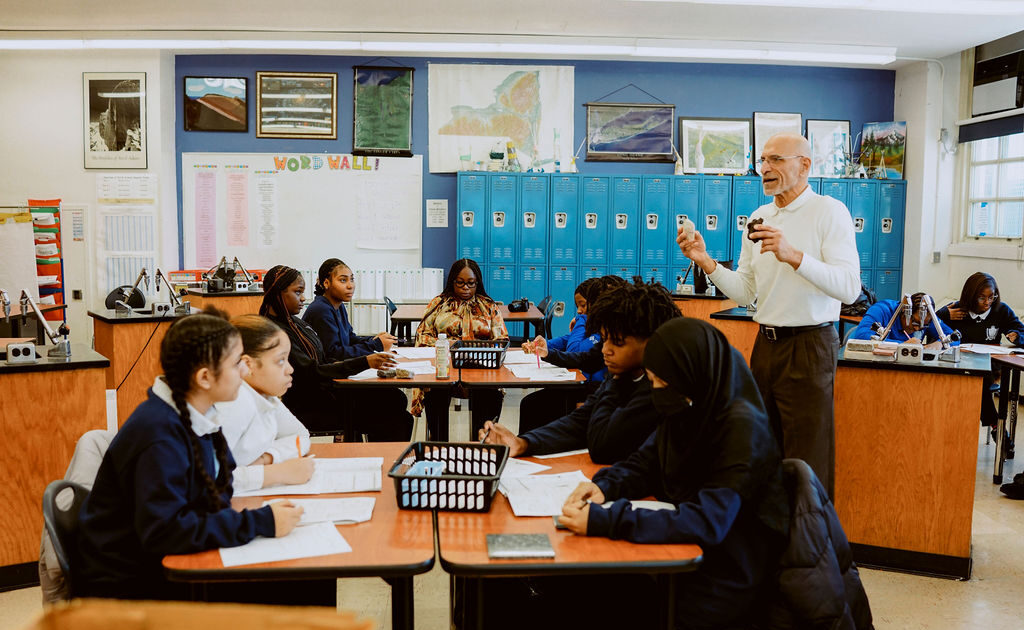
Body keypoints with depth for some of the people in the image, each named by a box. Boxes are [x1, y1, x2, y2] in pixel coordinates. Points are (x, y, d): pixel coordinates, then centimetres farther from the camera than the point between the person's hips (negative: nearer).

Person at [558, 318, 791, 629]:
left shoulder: (742, 427, -23)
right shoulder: (687, 410, 0)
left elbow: (708, 522, -31)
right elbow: (645, 463, 10)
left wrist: (605, 521, -37)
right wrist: (605, 487, -12)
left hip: (723, 580, -7)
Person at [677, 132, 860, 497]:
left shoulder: (829, 211, -7)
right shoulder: (758, 218, 13)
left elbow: (850, 288, -18)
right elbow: (745, 293, 12)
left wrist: (793, 256, -28)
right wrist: (706, 263, -2)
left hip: (809, 346, -7)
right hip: (766, 344, 7)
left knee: (806, 467, -1)